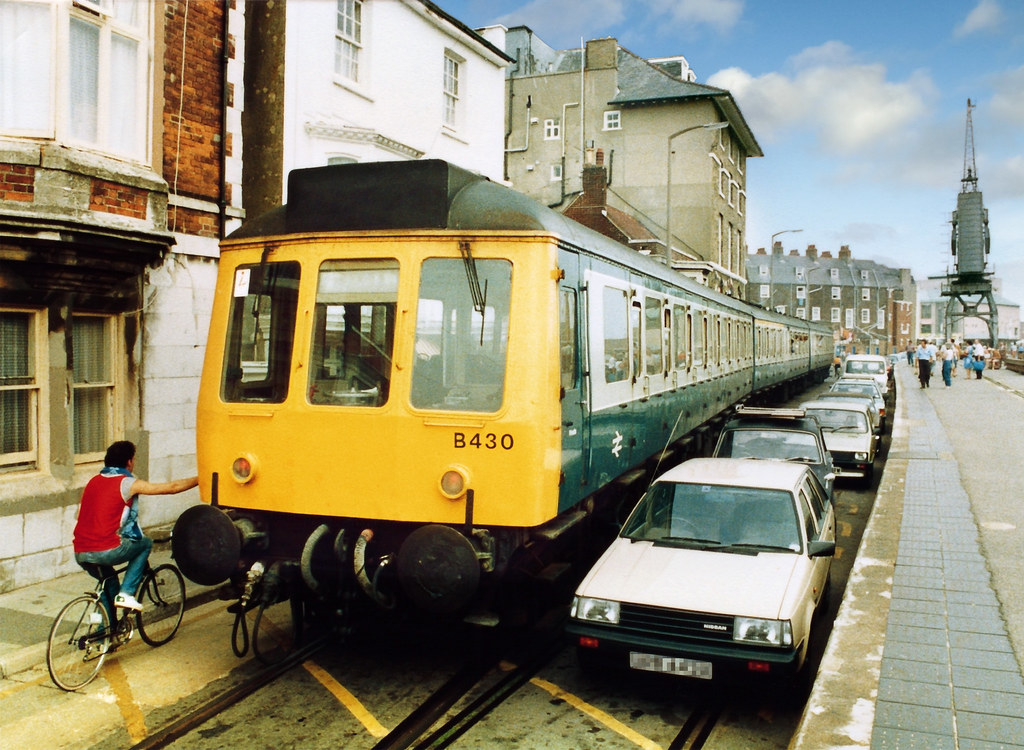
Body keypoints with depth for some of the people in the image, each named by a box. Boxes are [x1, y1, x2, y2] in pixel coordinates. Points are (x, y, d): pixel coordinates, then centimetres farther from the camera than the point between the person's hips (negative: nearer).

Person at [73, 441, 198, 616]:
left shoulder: (93, 481, 15)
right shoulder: (128, 483, -3)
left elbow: (81, 515, 22)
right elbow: (172, 487, 2)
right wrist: (199, 479, 15)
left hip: (80, 554, 7)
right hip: (106, 551, -7)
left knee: (108, 579, 33)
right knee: (145, 543, 19)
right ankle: (126, 592, 8)